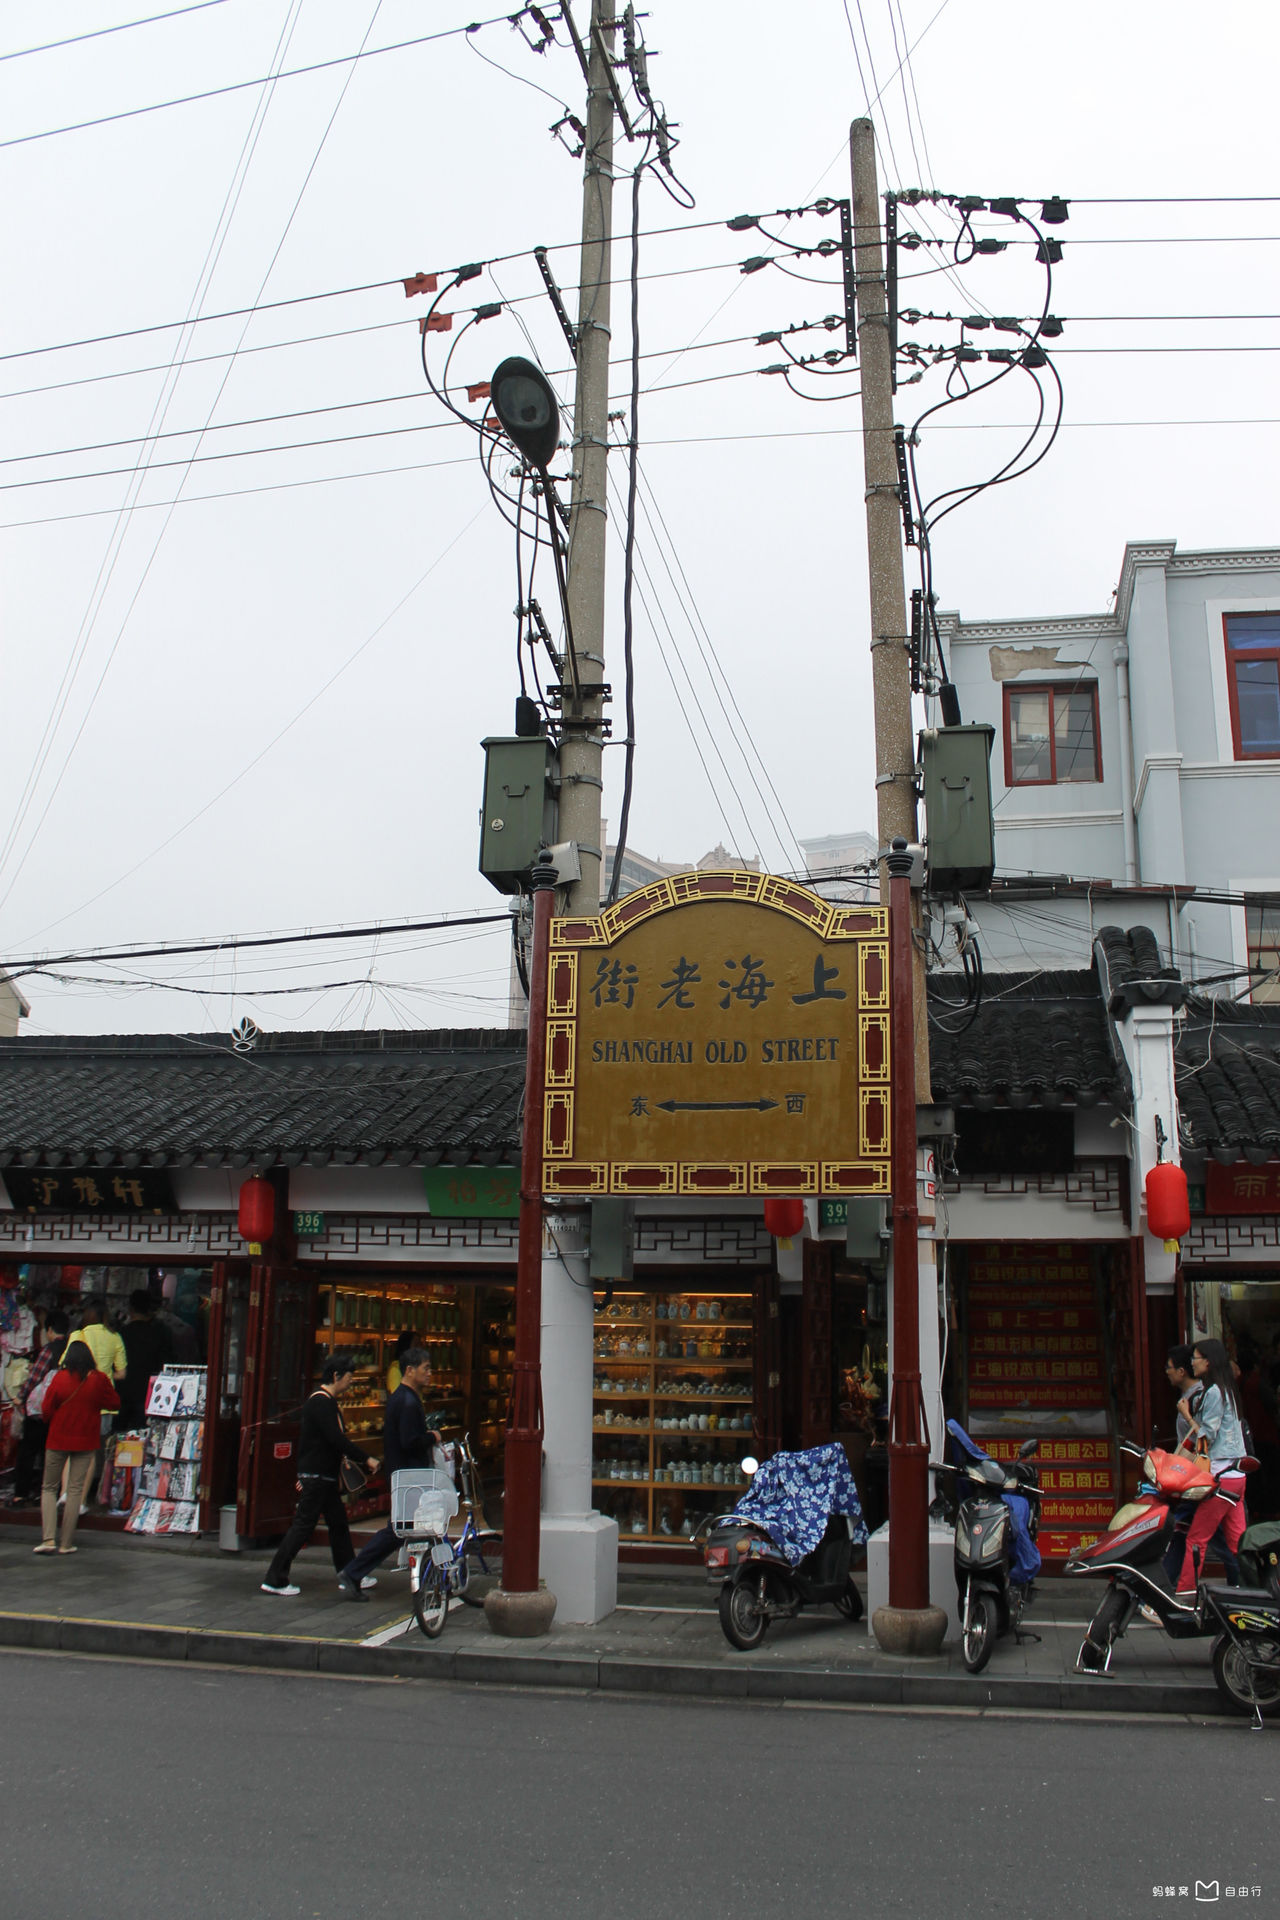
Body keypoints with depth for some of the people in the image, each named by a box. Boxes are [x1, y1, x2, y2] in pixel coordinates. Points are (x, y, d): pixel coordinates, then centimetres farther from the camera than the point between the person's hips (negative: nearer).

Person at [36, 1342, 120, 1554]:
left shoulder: (59, 1378, -9)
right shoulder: (98, 1379, -7)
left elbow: (47, 1410, -3)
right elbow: (114, 1403, 2)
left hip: (58, 1440, -1)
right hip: (86, 1442, 1)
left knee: (49, 1488, 12)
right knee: (75, 1490, 6)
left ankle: (48, 1539, -1)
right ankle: (65, 1543, 5)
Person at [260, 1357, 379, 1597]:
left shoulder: (328, 1402, 13)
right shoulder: (321, 1403, -19)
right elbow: (336, 1439, -24)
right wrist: (365, 1459, -20)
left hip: (326, 1476, 10)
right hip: (316, 1476, -10)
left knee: (338, 1523, 13)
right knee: (303, 1525, -5)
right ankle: (275, 1579, 2)